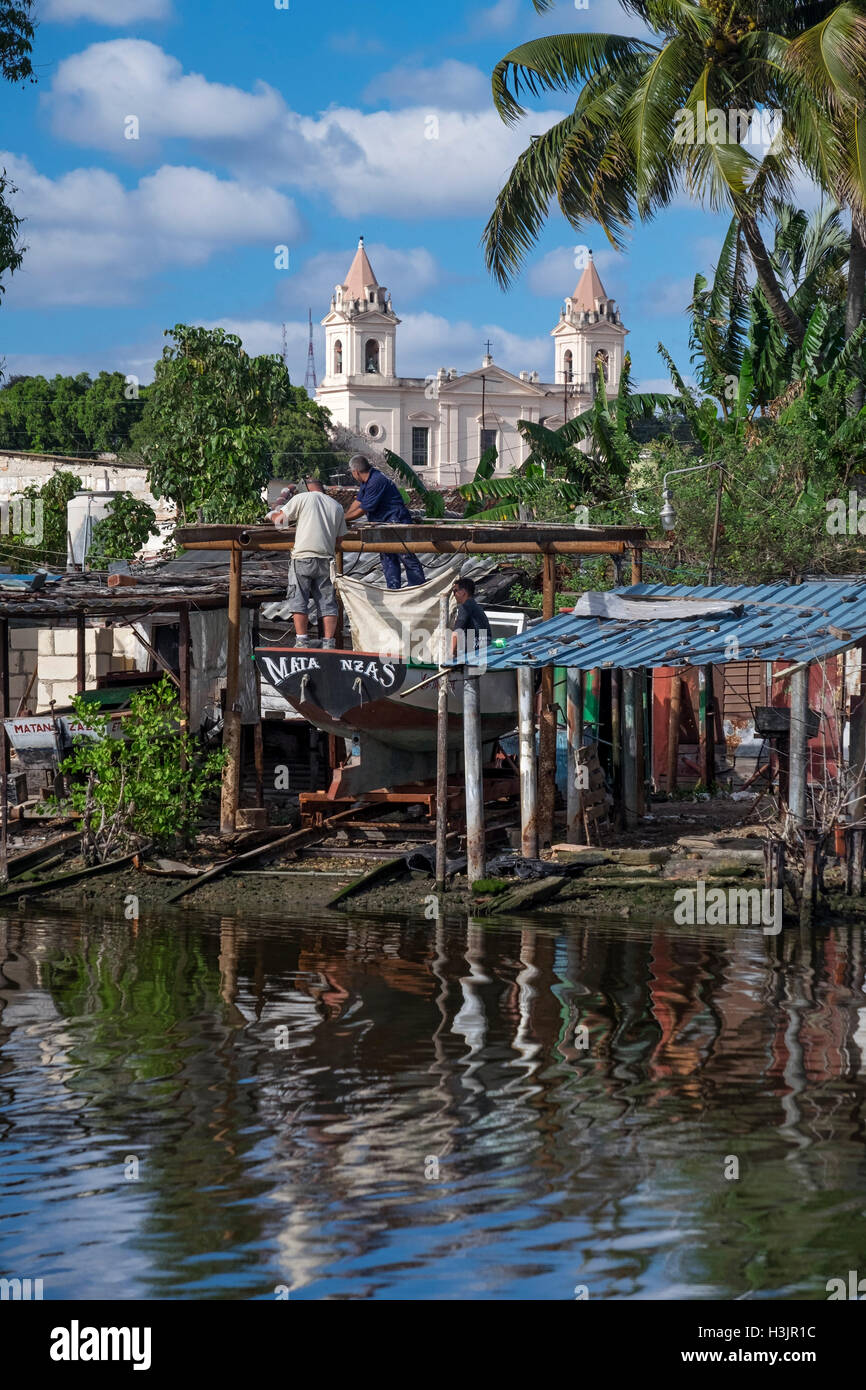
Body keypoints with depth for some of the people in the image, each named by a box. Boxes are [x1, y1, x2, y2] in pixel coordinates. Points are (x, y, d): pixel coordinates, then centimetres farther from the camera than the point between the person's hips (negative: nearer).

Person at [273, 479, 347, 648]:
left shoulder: (301, 498, 1)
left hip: (303, 557, -3)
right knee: (328, 602, 6)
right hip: (326, 558, 3)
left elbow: (279, 518, 3)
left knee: (298, 601, 1)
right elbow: (339, 537, 15)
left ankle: (302, 641, -4)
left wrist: (274, 514, 26)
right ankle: (328, 642, 3)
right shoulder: (336, 506, 13)